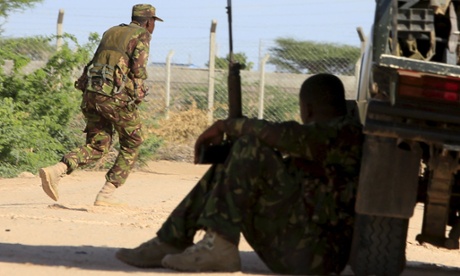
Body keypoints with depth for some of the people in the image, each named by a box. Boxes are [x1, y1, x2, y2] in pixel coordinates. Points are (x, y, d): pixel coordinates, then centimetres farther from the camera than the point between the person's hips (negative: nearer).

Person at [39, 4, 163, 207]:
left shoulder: (110, 33, 24)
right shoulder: (141, 35, 2)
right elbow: (138, 67, -12)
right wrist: (138, 93, 3)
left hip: (91, 92, 6)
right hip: (116, 95, -6)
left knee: (97, 147, 11)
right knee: (131, 145, 11)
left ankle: (55, 171, -13)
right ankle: (106, 195, 3)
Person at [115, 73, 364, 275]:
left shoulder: (346, 132, -9)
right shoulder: (322, 133, 23)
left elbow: (287, 136, -23)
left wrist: (229, 126, -10)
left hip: (315, 251, -10)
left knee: (251, 149, -18)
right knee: (225, 170, 13)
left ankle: (217, 247, -23)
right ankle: (170, 244, 5)